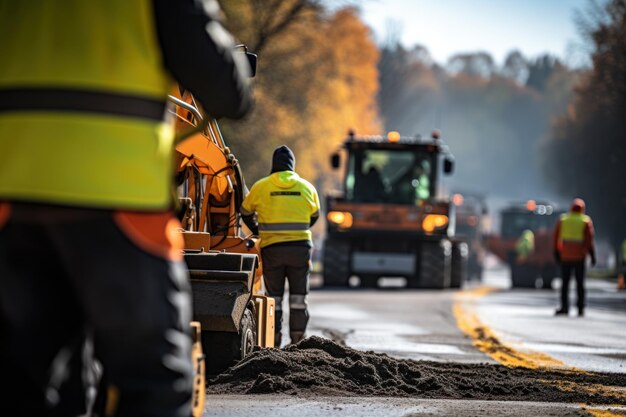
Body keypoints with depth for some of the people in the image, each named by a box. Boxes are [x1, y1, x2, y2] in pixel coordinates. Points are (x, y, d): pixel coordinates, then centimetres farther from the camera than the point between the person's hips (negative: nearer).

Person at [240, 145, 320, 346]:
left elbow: (246, 213, 13)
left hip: (271, 248, -1)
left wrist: (257, 231, 31)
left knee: (274, 297, 5)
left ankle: (274, 342, 2)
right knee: (298, 297, 8)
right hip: (300, 247, 1)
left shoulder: (261, 186, 0)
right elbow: (314, 216, 20)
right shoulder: (307, 187, 5)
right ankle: (297, 340, 8)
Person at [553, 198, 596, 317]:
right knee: (580, 283, 5)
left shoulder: (562, 219, 6)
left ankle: (564, 307, -3)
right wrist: (592, 254, -3)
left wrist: (556, 252, 8)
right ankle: (580, 309, 4)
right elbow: (589, 239, -6)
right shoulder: (586, 221, 0)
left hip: (565, 255, 1)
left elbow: (556, 237, 3)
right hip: (579, 256, -1)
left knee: (565, 282, 5)